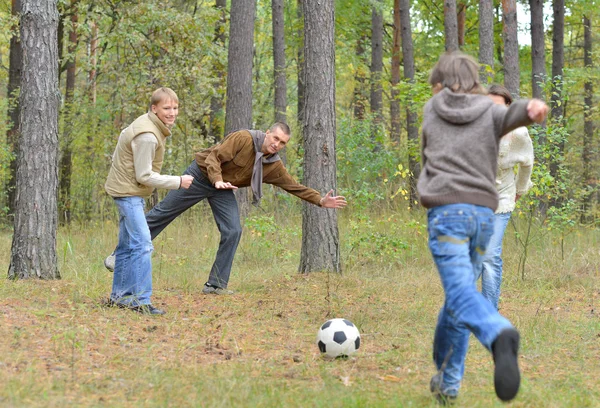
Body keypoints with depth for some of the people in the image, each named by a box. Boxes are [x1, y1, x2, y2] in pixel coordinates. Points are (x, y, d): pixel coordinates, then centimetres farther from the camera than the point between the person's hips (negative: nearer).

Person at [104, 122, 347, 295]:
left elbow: (294, 186, 0)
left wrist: (320, 201, -8)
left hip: (223, 191, 5)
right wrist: (217, 180, -41)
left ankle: (215, 285, 0)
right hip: (201, 175, -5)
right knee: (163, 213, 0)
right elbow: (213, 156, -26)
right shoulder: (243, 139, -24)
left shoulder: (273, 166, -6)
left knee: (233, 232, -9)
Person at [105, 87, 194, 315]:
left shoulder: (147, 124, 5)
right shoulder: (147, 136, -26)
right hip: (128, 191, -11)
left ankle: (119, 296, 24)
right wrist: (178, 182, -19)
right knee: (142, 245, -16)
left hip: (129, 192, 11)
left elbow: (125, 136, 21)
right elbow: (144, 176, -23)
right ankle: (141, 301, -18)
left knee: (127, 245, 16)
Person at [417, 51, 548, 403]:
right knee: (459, 292, 16)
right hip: (484, 211, 2)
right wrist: (533, 108, -31)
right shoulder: (489, 109, 13)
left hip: (446, 209, -2)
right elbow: (511, 114, -10)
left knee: (461, 292, -17)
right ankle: (447, 381, 21)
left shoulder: (431, 108, 17)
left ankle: (499, 334, -49)